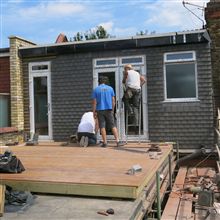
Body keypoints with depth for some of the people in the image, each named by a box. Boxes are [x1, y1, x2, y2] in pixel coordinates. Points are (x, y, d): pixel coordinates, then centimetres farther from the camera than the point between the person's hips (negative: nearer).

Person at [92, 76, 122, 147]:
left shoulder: (96, 89, 2)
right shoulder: (110, 88, 5)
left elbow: (94, 102, -3)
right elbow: (113, 101, 5)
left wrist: (94, 112, 1)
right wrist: (112, 110, 13)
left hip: (100, 110, -1)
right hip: (109, 109, 1)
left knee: (102, 126, 3)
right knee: (113, 126, 3)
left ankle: (105, 142, 2)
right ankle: (117, 141, -2)